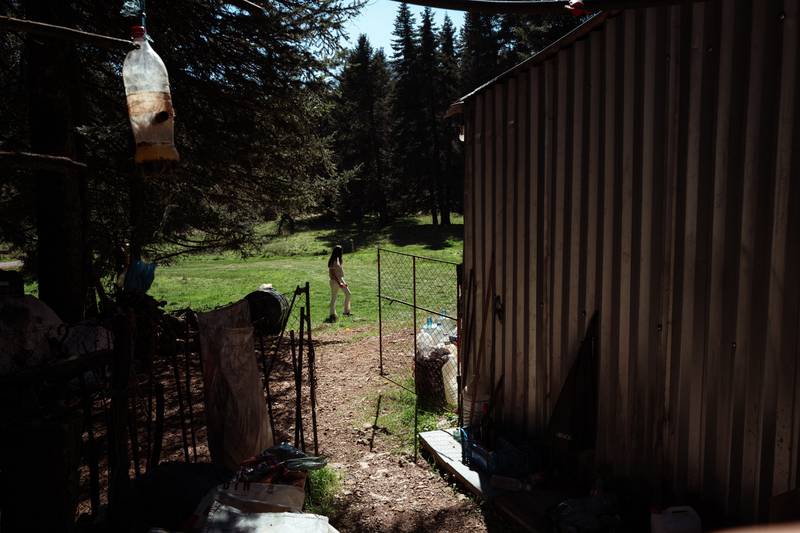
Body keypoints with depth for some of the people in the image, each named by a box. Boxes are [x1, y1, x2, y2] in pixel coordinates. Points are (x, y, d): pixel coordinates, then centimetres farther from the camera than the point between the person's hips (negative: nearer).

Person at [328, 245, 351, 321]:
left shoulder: (338, 259, 7)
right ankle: (332, 314, 10)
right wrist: (339, 283, -24)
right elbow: (332, 274, -22)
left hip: (340, 279, 10)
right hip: (335, 281, -9)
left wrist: (343, 281, 15)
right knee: (333, 298, 0)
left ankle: (346, 311, 22)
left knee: (348, 293, 12)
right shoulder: (333, 261, -21)